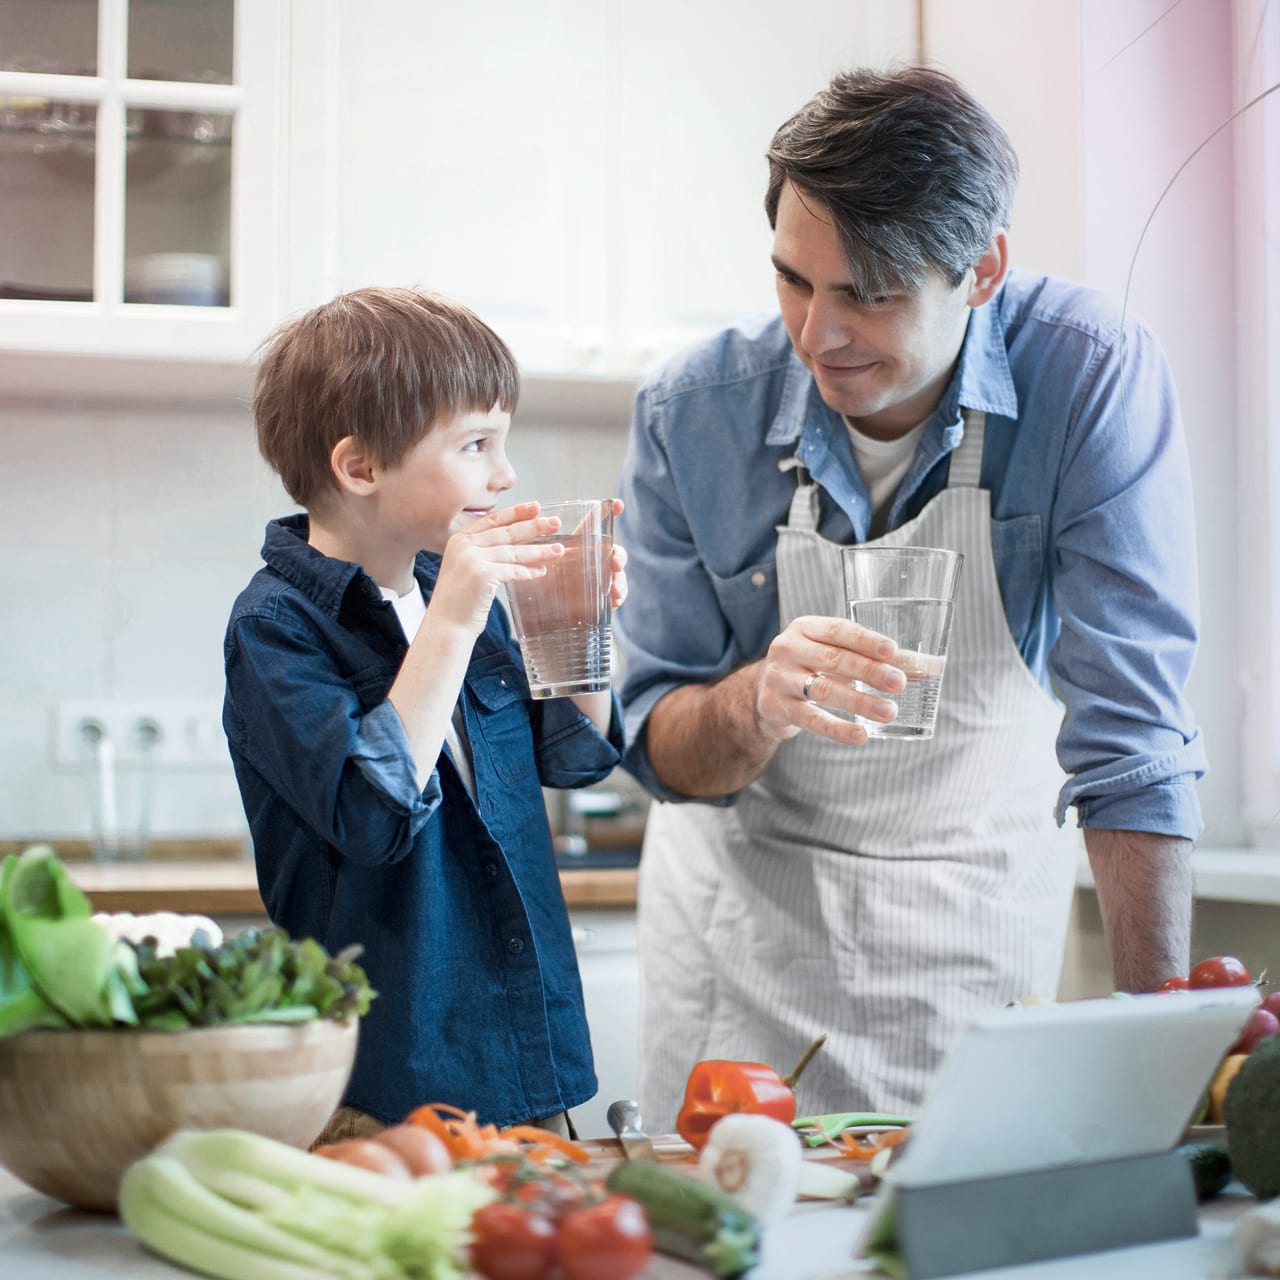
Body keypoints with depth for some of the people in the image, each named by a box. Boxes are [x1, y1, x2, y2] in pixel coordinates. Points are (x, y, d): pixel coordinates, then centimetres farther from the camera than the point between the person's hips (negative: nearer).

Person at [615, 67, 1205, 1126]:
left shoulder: (1094, 379, -20)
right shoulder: (691, 413, -15)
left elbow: (1133, 732, -21)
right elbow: (664, 750, -11)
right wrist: (761, 701, -34)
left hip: (982, 910, -1)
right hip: (747, 902, 1)